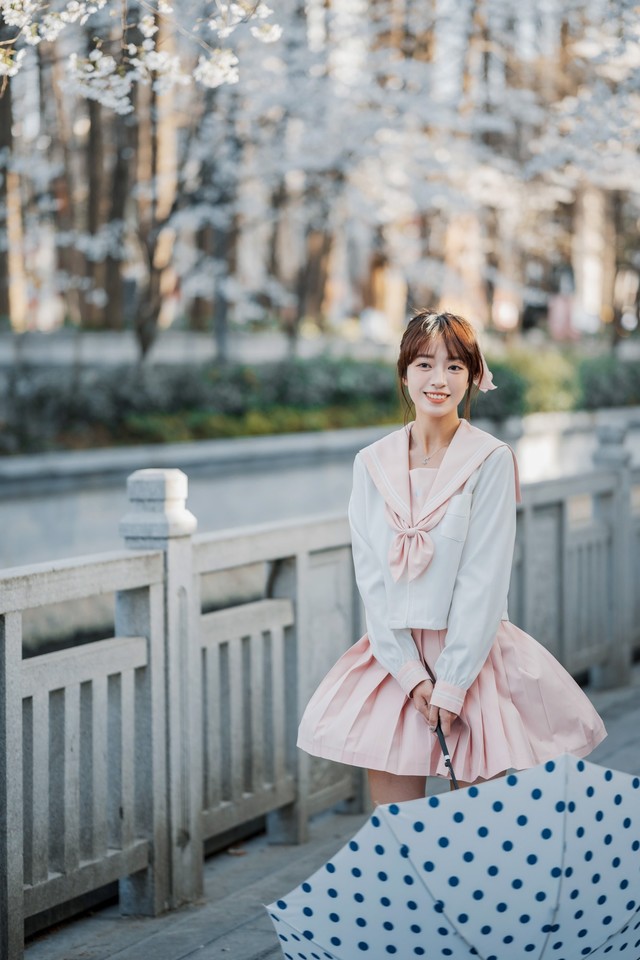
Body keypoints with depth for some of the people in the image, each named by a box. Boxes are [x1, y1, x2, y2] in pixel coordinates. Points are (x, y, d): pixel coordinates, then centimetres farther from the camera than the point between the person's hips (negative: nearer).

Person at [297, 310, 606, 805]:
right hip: (396, 655, 3)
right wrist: (410, 671, -8)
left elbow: (484, 579, -9)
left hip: (472, 653, -3)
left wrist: (450, 685, -13)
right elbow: (371, 575, 2)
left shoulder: (491, 460, -6)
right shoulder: (372, 463, 5)